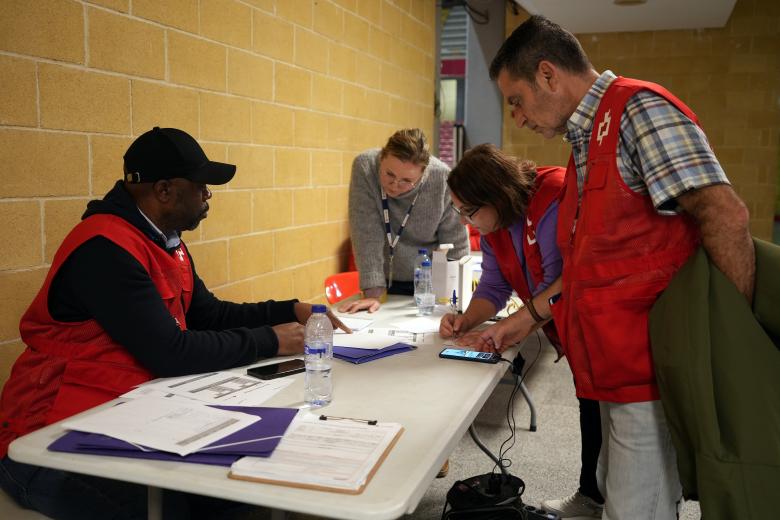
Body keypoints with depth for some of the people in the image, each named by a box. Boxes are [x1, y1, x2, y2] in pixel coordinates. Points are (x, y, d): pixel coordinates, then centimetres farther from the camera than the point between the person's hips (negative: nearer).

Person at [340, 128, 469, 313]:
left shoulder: (443, 179, -22)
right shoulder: (364, 167, -21)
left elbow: (456, 246, -12)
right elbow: (367, 235, -22)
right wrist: (373, 293, -25)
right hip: (386, 281, 1)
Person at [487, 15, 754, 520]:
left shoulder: (639, 109, -13)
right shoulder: (587, 138, 16)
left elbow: (724, 214, -24)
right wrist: (525, 319, 17)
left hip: (653, 369, -10)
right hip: (619, 367, 10)